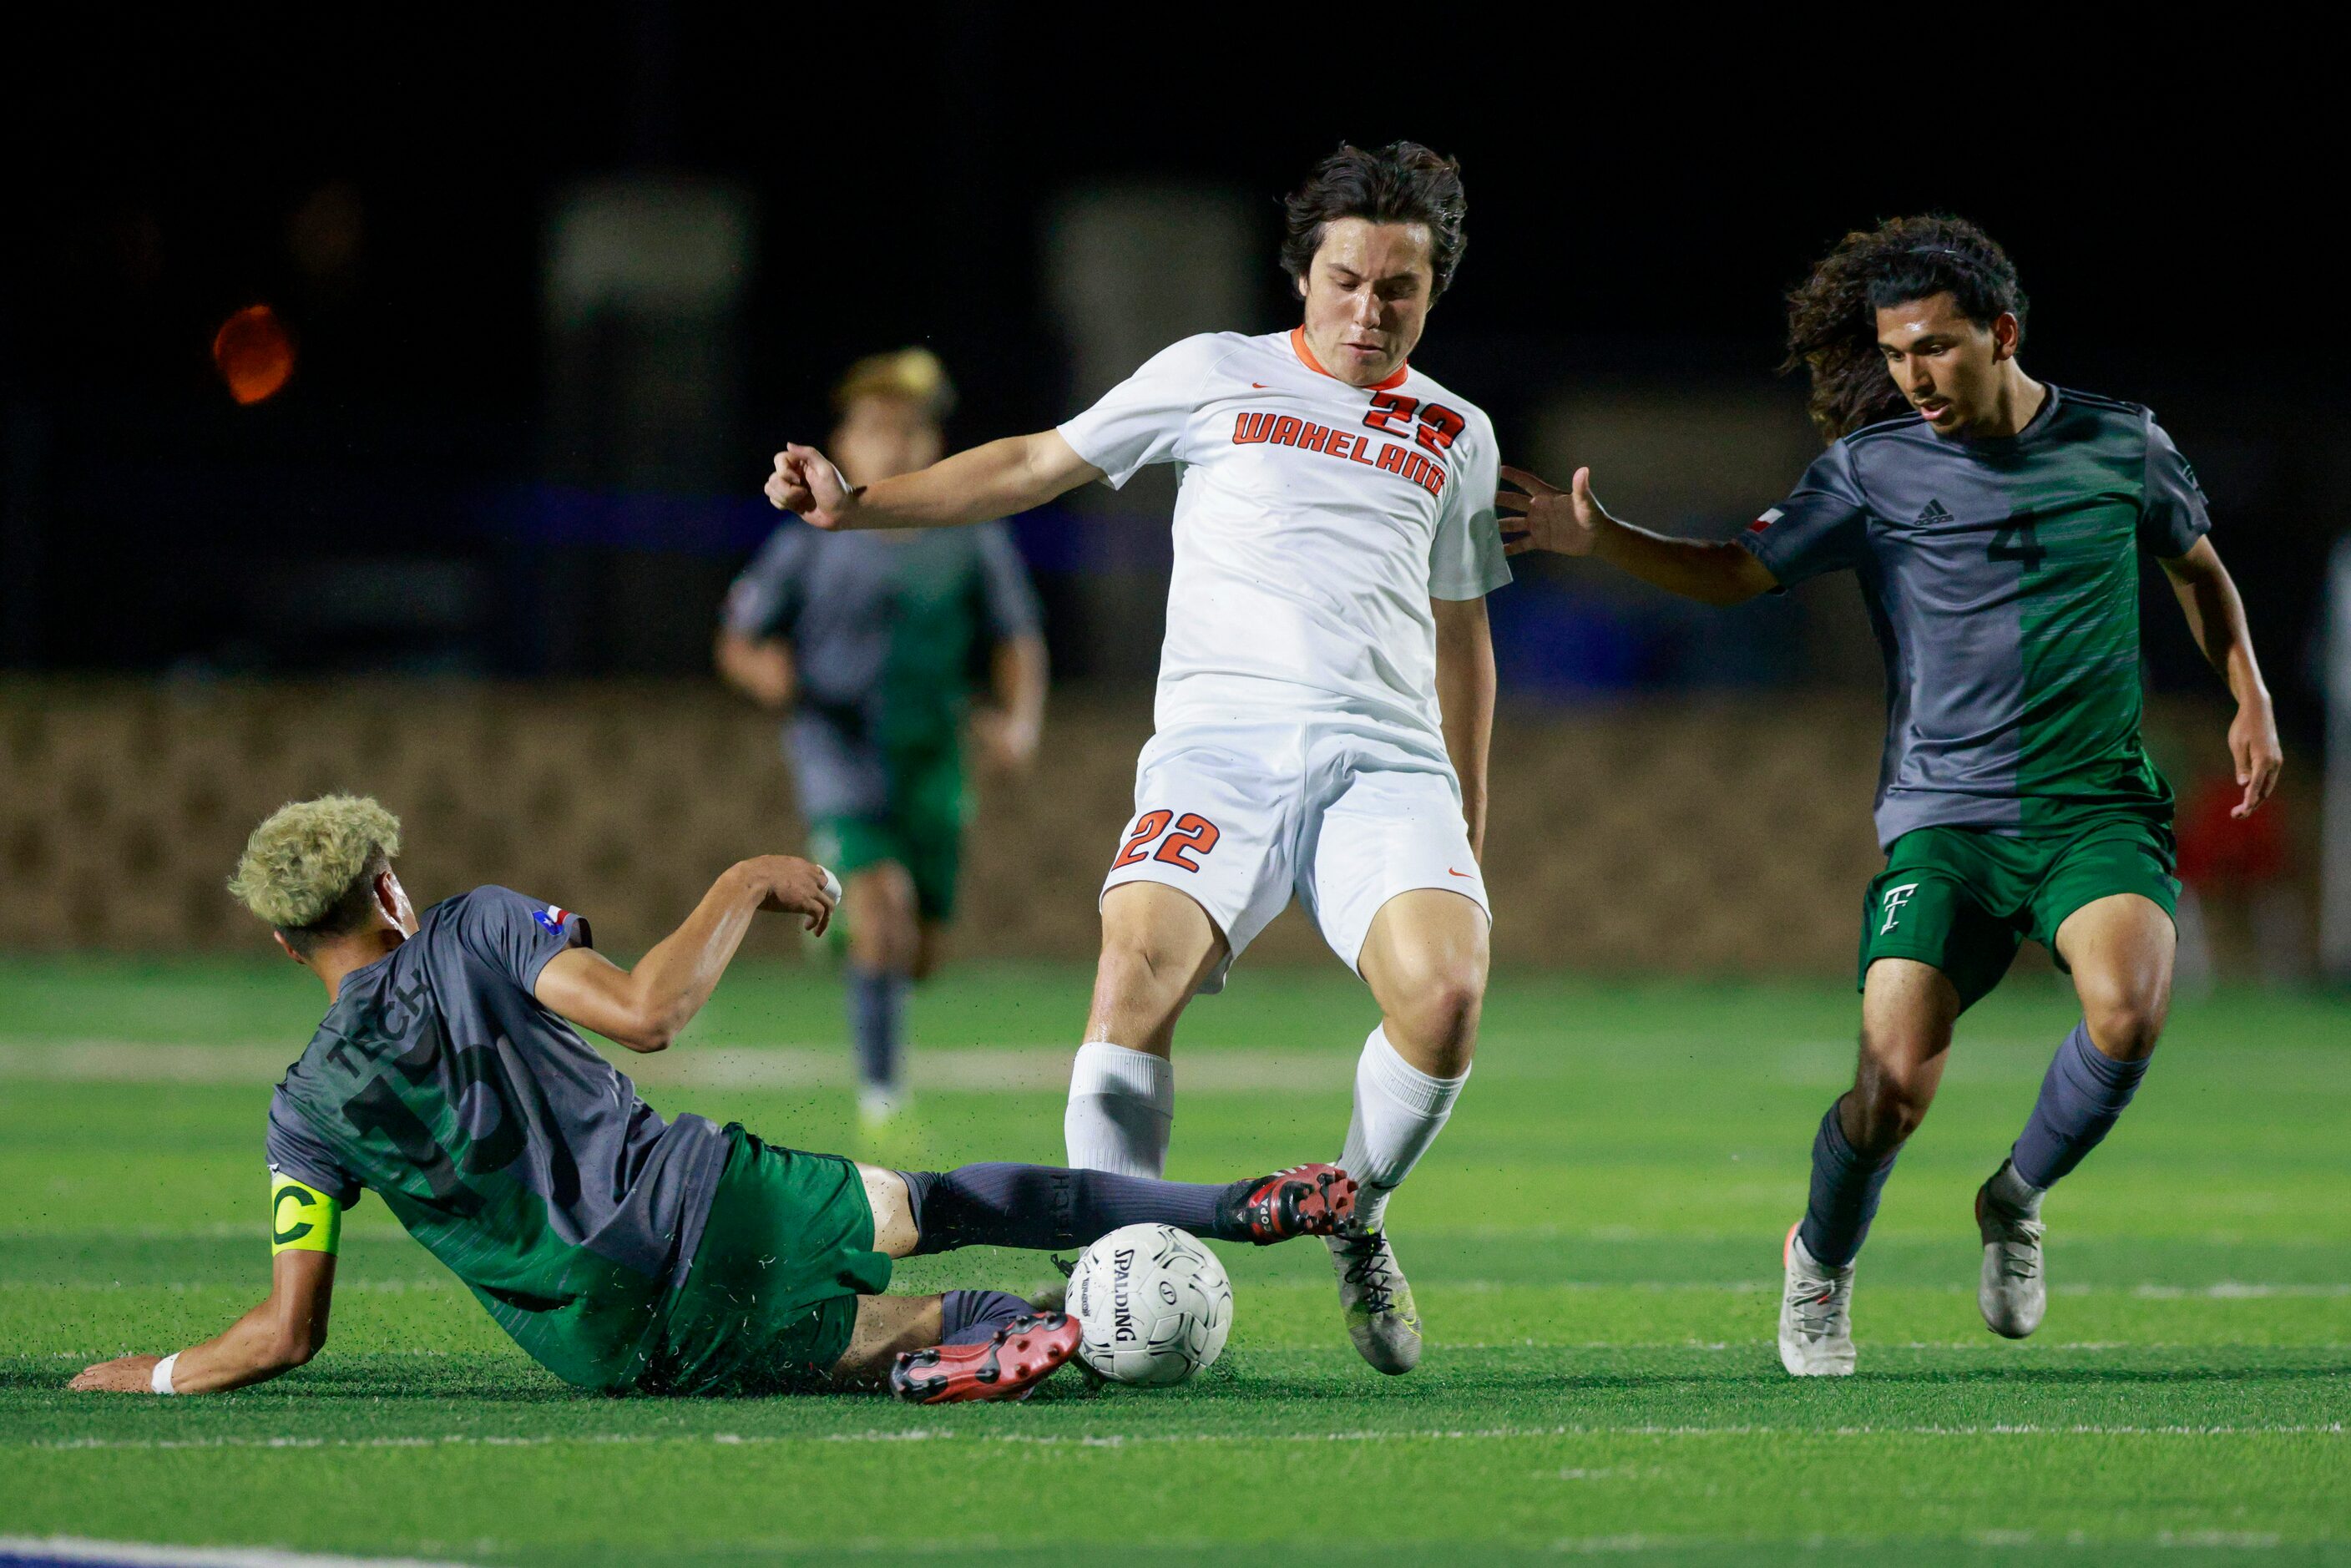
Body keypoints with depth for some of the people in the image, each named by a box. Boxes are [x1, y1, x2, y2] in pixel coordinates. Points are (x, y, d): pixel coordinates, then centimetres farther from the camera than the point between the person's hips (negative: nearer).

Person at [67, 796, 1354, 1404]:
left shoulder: (306, 1113, 5)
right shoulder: (473, 933, 0)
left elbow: (288, 1333, 0)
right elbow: (643, 1012, -13)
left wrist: (145, 1377, 15)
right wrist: (744, 888, -1)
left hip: (612, 1347, 2)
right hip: (701, 1210, -2)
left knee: (927, 1324, 15)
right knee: (941, 1203, 17)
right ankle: (1239, 1211, 17)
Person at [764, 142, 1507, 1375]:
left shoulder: (1456, 434, 21)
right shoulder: (1216, 374, 13)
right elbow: (1036, 466, 15)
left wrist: (1470, 817, 27)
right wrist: (860, 502, 4)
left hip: (1388, 762, 2)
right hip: (1219, 742, -2)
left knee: (1444, 993, -26)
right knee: (1138, 970, -29)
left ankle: (1356, 1224, 2)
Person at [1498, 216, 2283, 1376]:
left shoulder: (2122, 446, 4)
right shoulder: (1874, 469, 1)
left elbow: (2196, 564, 23)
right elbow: (1736, 572, 10)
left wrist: (2250, 700, 13)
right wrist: (1596, 539, -4)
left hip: (2100, 804, 1)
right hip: (1944, 816, 0)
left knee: (2127, 1007, -29)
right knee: (1892, 1087, -16)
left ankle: (2017, 1200, 1)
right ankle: (1821, 1261, 18)